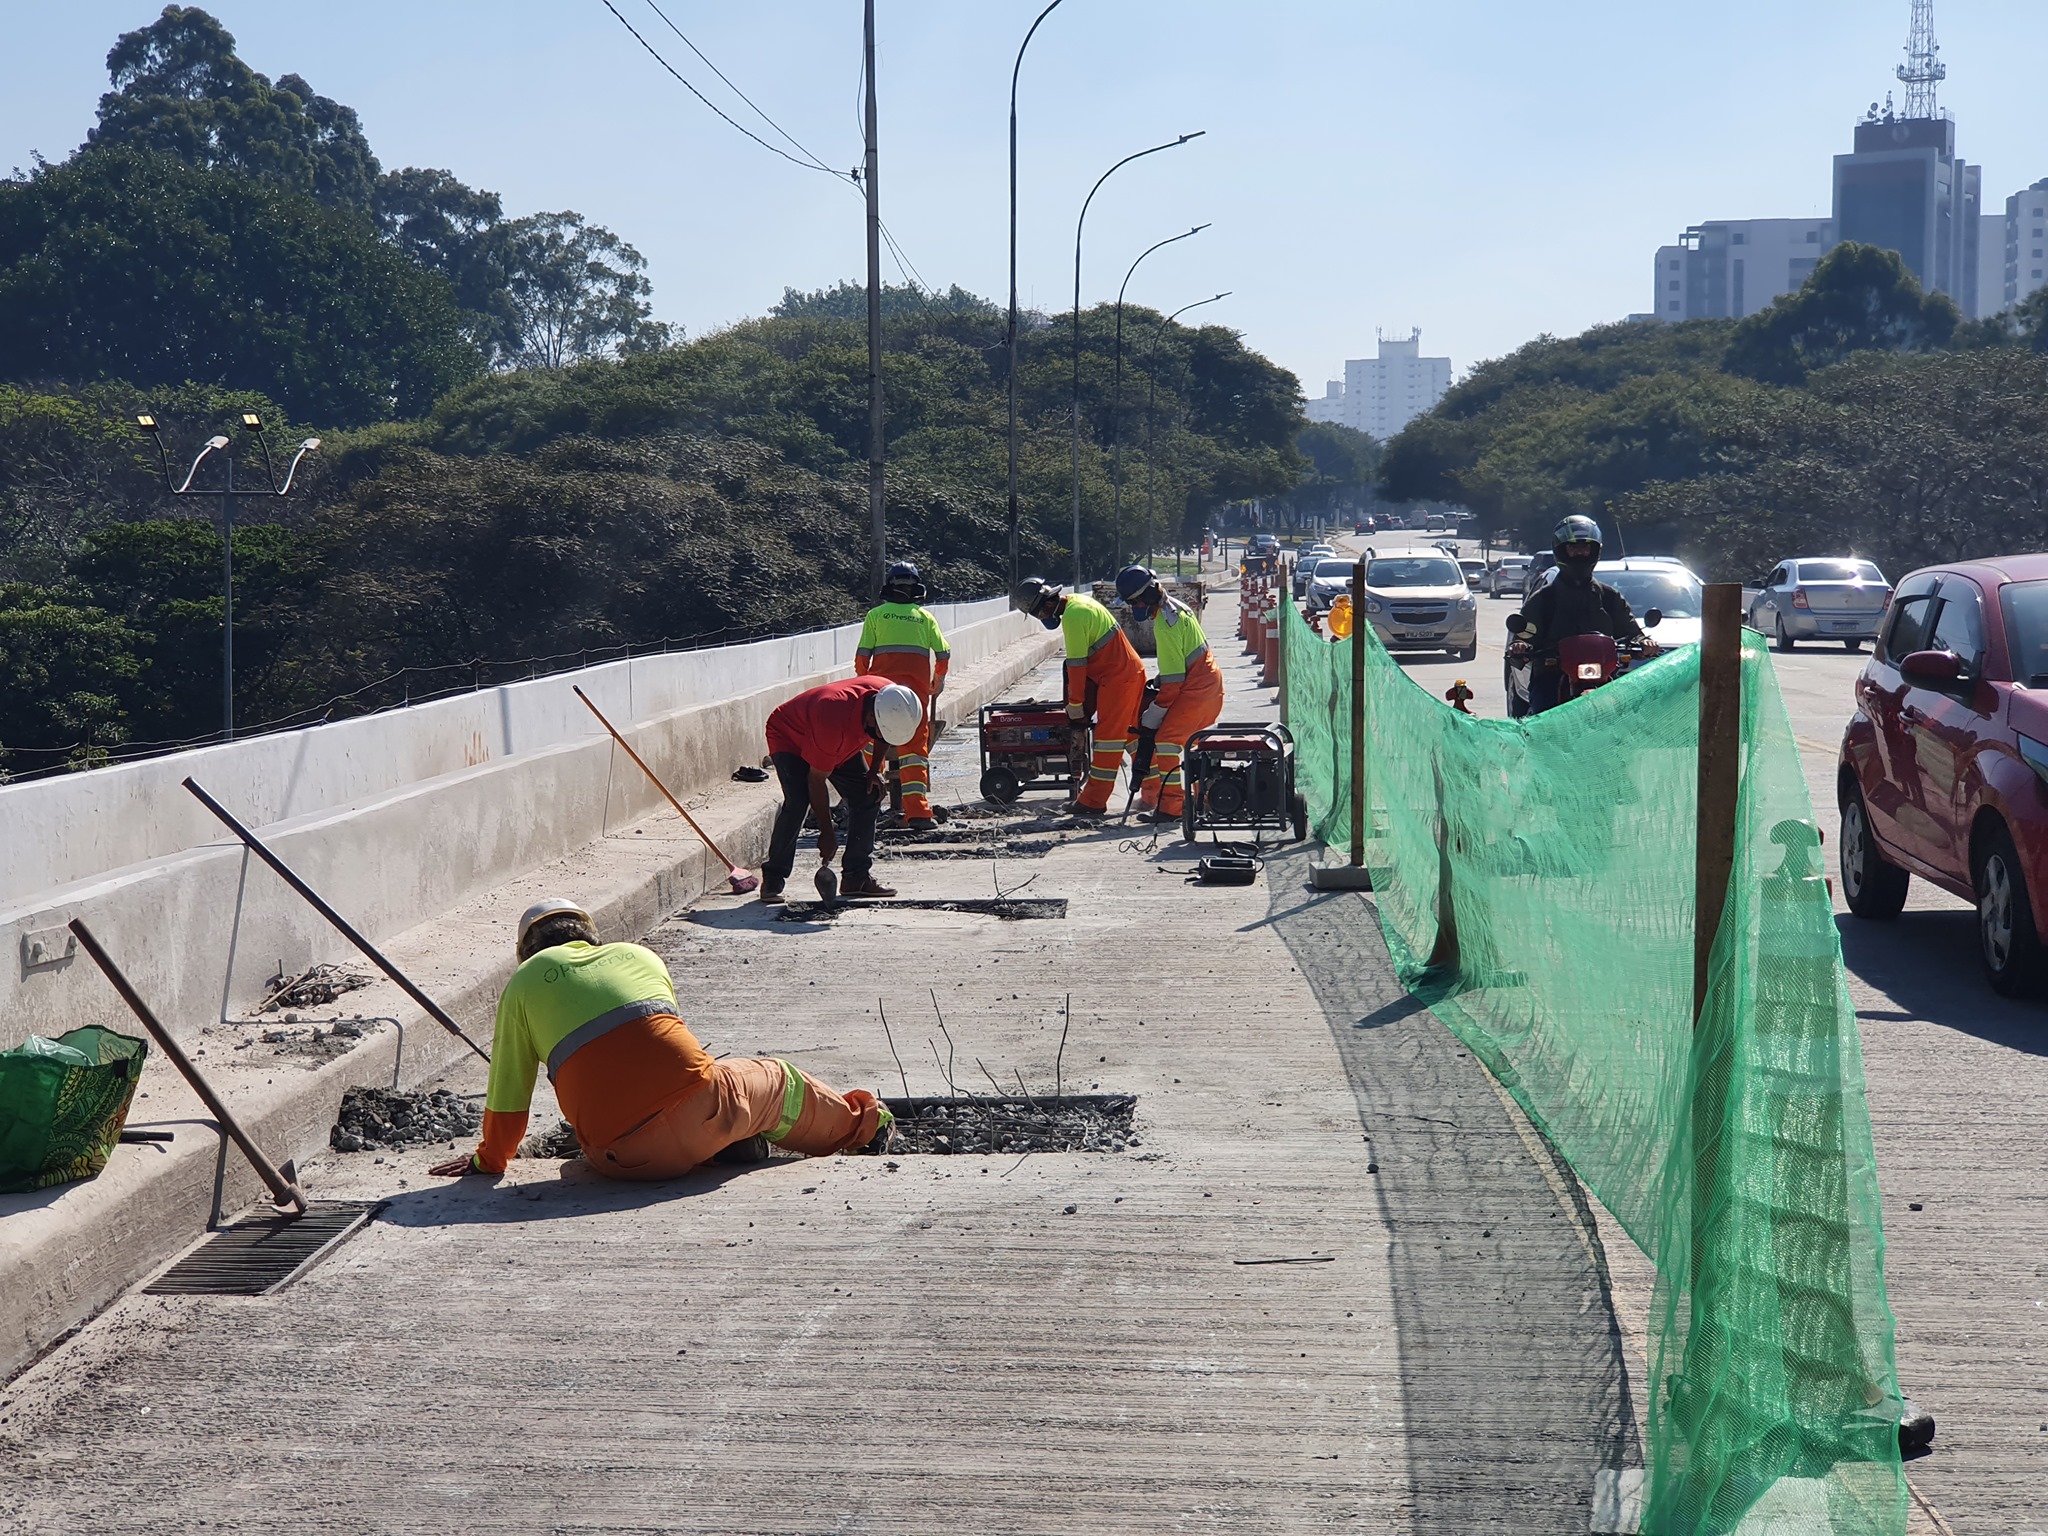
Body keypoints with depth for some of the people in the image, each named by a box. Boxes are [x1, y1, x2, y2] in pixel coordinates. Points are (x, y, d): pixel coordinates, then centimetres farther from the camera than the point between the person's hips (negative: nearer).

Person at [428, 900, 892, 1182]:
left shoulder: (524, 984, 12)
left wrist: (489, 1159, 30)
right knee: (773, 1083, 31)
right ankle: (861, 1121, 48)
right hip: (697, 1109, 2)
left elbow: (507, 1094, 12)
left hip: (621, 1158, -2)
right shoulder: (639, 955, 21)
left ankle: (735, 1145, 11)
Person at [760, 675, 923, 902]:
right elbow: (816, 781, -32)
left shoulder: (891, 699, -26)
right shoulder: (834, 721, -44)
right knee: (797, 802, -26)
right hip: (790, 738, -7)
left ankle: (858, 877, 4)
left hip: (841, 745, 7)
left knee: (868, 796, -4)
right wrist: (827, 833, -26)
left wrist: (875, 769, -6)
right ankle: (772, 879, -15)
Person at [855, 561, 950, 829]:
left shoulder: (876, 614, 7)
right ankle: (917, 811, -8)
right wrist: (938, 682, 23)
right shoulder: (925, 617, 11)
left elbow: (862, 656, 2)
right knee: (915, 748, 2)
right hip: (917, 686, 1)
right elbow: (943, 655, 7)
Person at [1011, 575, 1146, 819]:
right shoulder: (1078, 602, 12)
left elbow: (1077, 665, -18)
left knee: (1107, 738, -7)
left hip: (1117, 679, -10)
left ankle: (1093, 802, -5)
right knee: (1133, 734, 16)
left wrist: (1075, 706, -11)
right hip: (1131, 670, 10)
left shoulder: (1072, 616, -19)